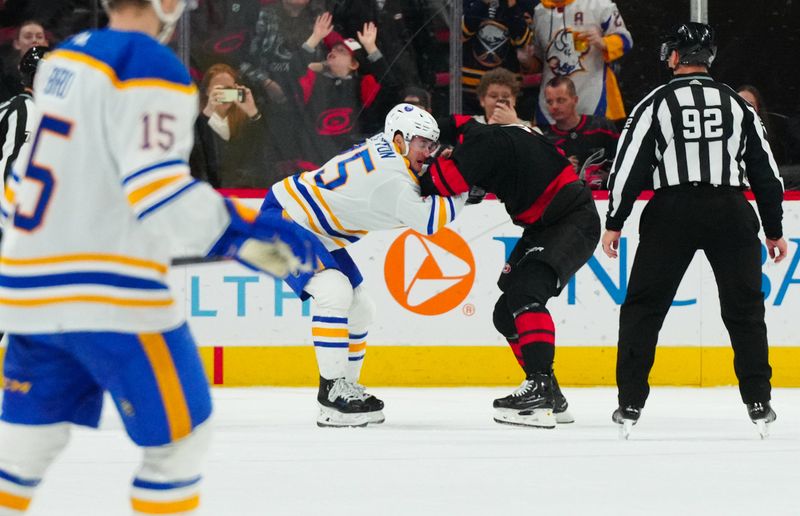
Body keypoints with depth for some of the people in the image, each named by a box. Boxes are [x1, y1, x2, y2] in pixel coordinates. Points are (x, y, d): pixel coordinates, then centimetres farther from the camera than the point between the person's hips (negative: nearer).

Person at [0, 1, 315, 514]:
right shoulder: (150, 70, -13)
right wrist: (241, 232, -26)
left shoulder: (62, 60, 13)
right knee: (181, 434, 3)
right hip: (107, 297, -8)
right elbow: (155, 185, -24)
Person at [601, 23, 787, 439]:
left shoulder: (655, 104, 2)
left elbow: (629, 166, -3)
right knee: (745, 308, 12)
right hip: (730, 213, 2)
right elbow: (765, 171, 12)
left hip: (673, 212, -2)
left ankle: (630, 404, 2)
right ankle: (758, 403, 8)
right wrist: (773, 230, 18)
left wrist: (614, 224, 3)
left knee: (644, 306, 7)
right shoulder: (738, 105, 10)